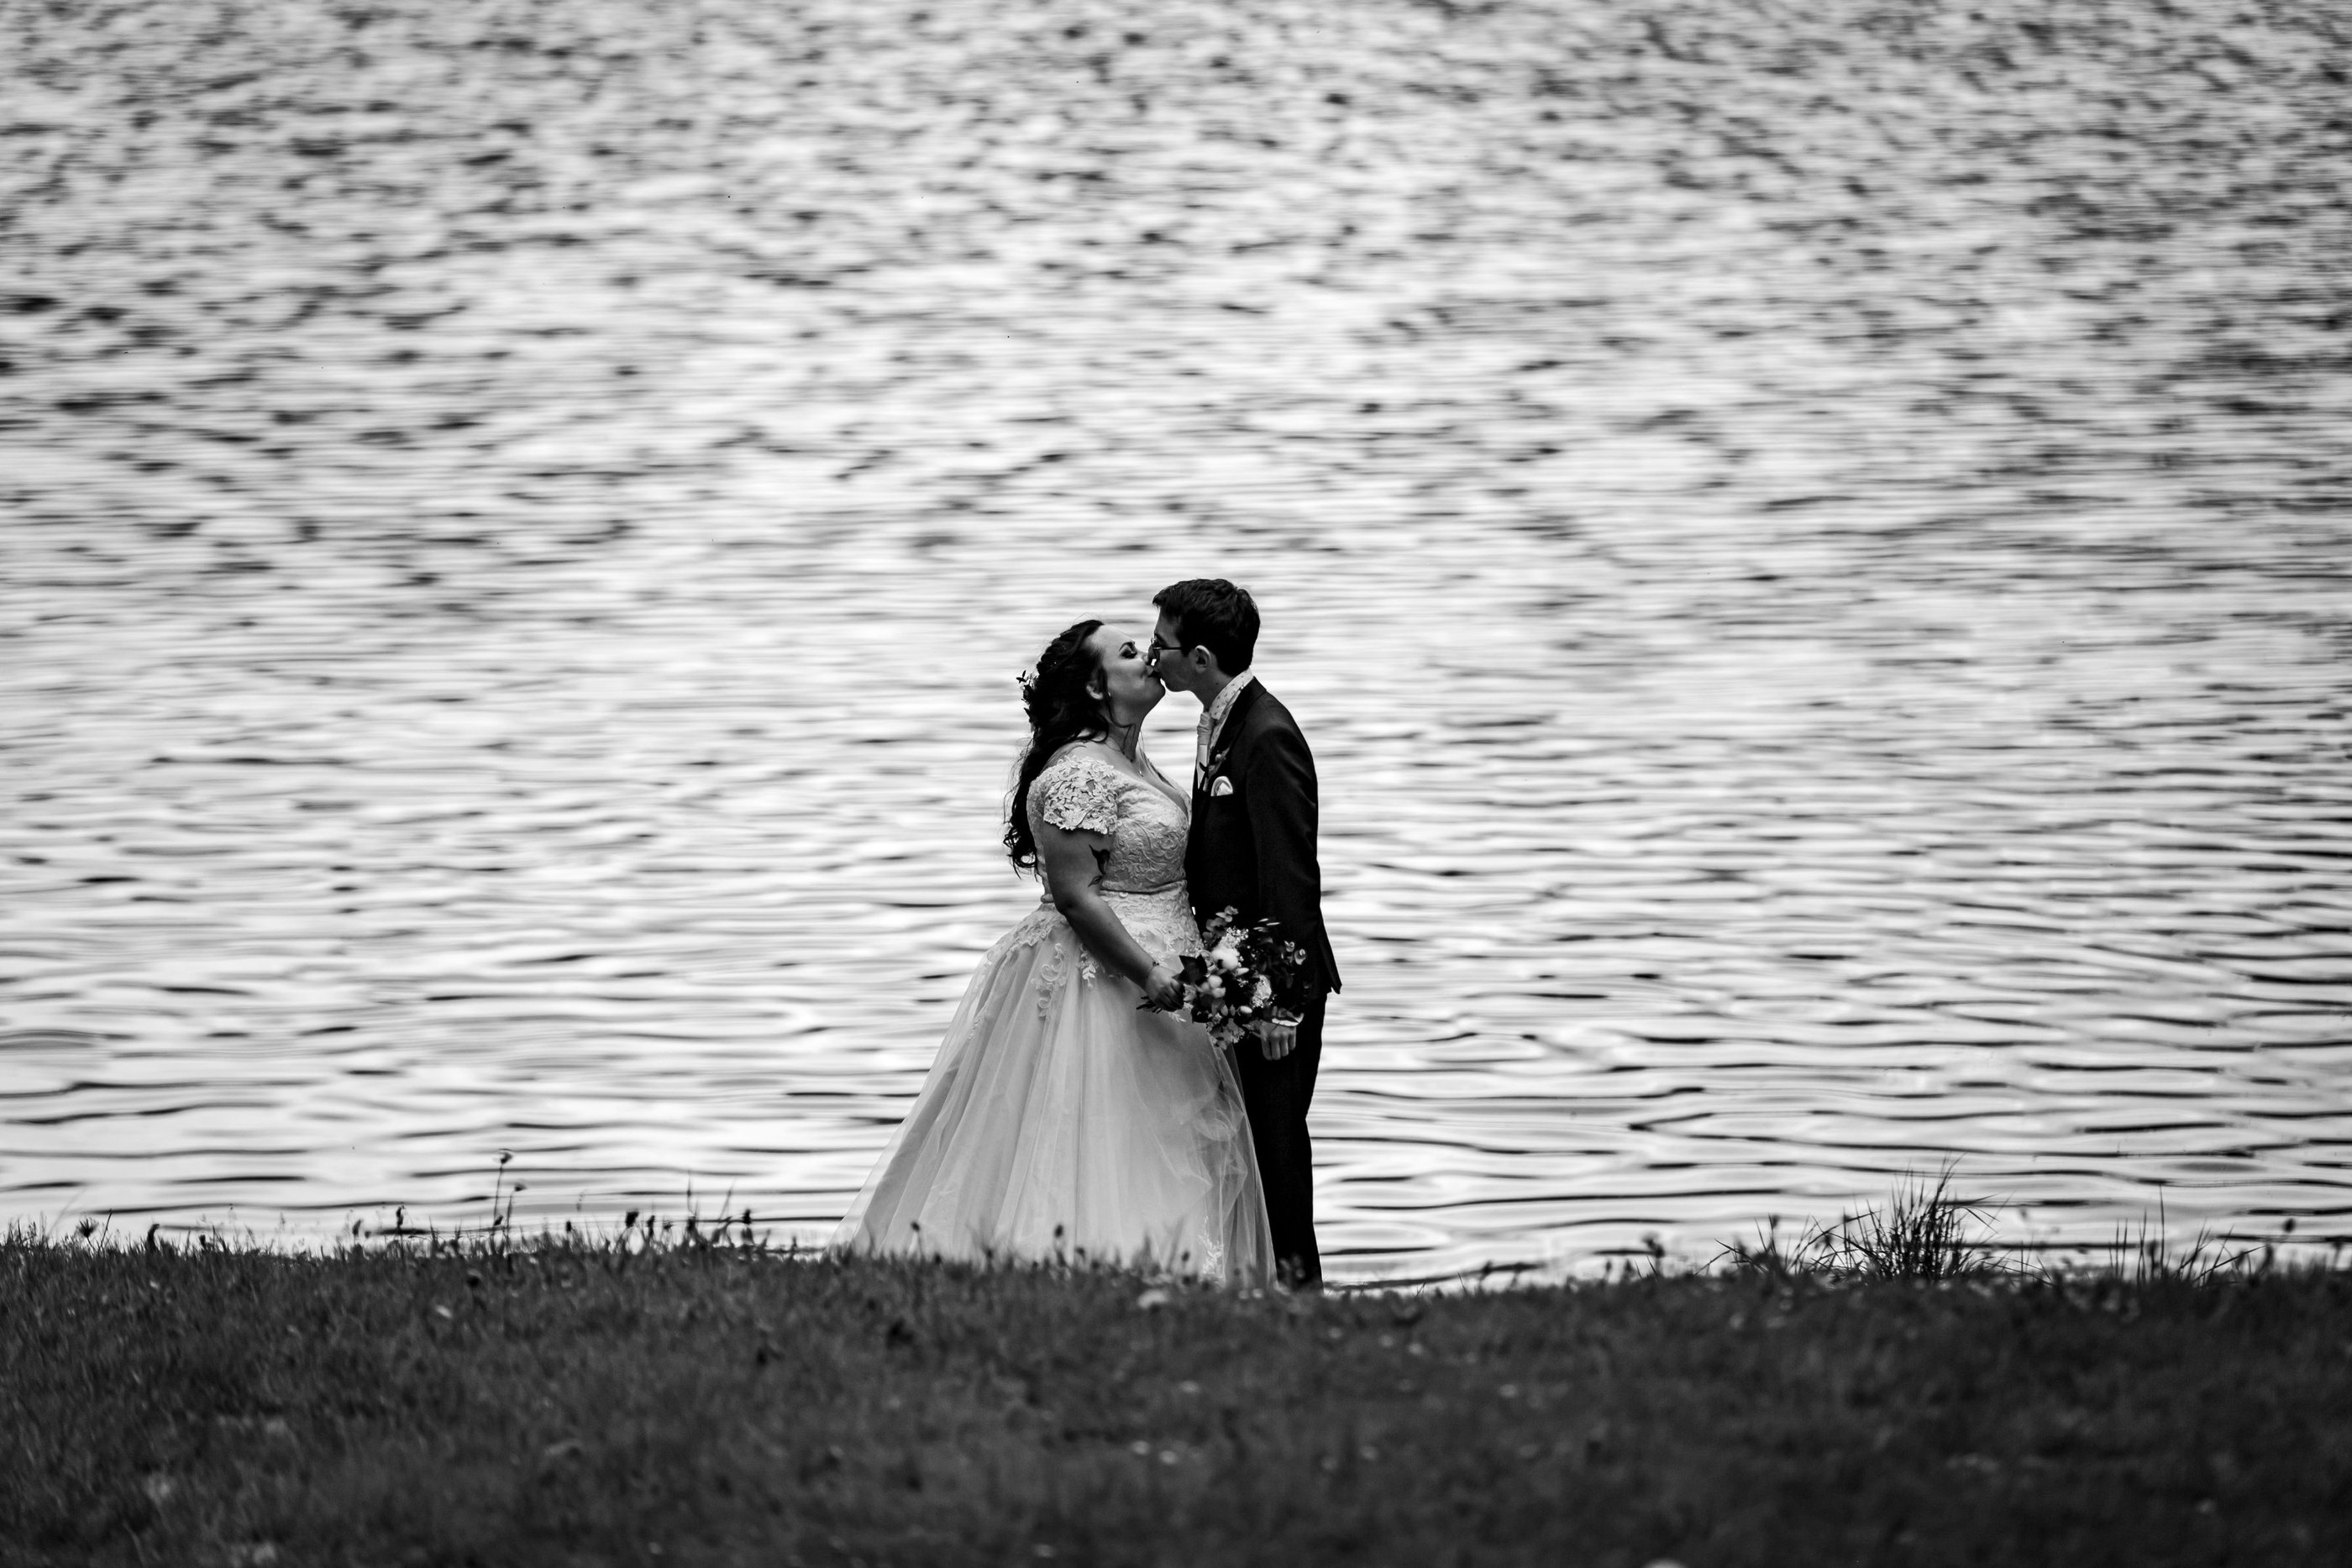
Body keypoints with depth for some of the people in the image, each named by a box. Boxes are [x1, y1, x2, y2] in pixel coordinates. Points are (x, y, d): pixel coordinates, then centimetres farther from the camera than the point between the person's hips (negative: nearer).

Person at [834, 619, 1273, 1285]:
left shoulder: (1136, 767, 16)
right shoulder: (1078, 775, -16)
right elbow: (1076, 894, -20)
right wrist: (1149, 975, -24)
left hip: (1154, 969, 10)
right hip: (1100, 977, -10)